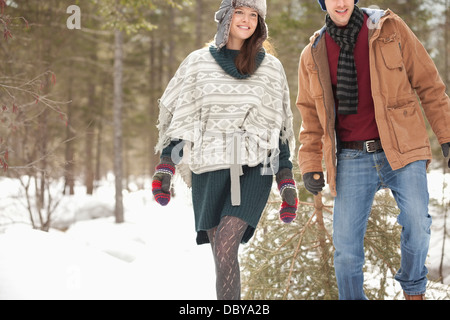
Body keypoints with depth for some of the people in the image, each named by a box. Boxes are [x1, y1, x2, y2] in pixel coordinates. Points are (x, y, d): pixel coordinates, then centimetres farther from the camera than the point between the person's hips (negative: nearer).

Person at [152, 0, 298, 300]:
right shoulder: (198, 62, 8)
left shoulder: (271, 67, 9)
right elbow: (178, 118, 10)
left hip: (254, 169, -1)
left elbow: (281, 129, 11)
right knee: (221, 255, 2)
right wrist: (165, 169, 0)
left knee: (225, 247, -19)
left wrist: (288, 184, 6)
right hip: (208, 170, 1)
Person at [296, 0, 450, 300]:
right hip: (352, 159, 2)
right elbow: (311, 115, 16)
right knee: (346, 247, -1)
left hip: (401, 149, -2)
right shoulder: (313, 55, 9)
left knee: (417, 223, -14)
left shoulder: (390, 28, 1)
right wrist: (311, 165, 8)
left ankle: (414, 289, 13)